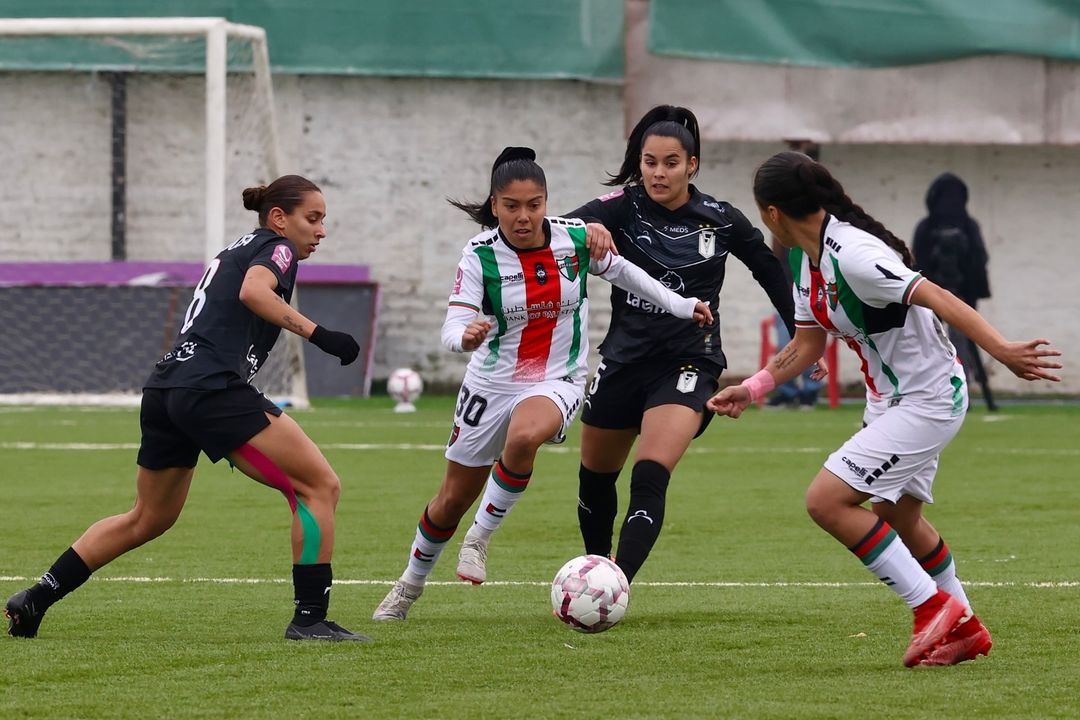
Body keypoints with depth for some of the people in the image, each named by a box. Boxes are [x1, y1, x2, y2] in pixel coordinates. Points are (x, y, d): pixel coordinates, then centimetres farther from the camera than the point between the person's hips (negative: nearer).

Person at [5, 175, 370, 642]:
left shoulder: (237, 250, 28)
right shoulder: (275, 248, 1)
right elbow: (253, 291, -20)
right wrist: (318, 334, -24)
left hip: (163, 390, 10)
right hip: (212, 389, -10)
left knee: (148, 519, 25)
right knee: (320, 485, -8)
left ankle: (34, 601, 27)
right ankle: (310, 618, -11)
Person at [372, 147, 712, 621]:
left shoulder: (576, 239, -9)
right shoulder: (480, 255, -14)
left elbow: (619, 271, 11)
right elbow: (452, 329, -20)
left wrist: (681, 306, 18)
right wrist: (465, 336, -44)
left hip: (558, 382, -1)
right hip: (492, 382, 1)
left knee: (523, 438, -37)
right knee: (454, 499, 10)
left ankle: (481, 537, -16)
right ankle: (411, 582, 36)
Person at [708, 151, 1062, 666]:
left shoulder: (852, 256, -27)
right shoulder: (805, 260, 3)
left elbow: (936, 298, -33)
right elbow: (808, 343, 13)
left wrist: (1002, 352, -41)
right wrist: (753, 388, 3)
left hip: (928, 400, -10)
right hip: (892, 399, 10)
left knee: (827, 501, -17)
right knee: (898, 516, 24)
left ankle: (934, 606, -8)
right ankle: (964, 630, 39)